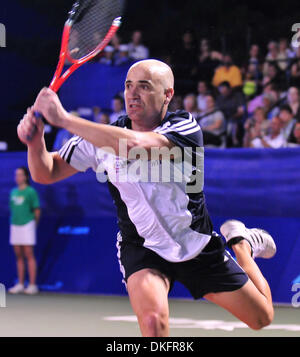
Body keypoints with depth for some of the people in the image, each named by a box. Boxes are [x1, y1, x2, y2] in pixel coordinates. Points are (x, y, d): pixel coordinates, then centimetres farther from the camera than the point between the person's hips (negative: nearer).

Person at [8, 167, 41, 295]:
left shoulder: (31, 191, -5)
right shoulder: (13, 192, 13)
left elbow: (37, 210, -2)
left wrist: (34, 224, 6)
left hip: (27, 225, -6)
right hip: (15, 226, 6)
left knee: (29, 255, -7)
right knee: (19, 256, 7)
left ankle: (32, 285, -6)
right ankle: (20, 285, 11)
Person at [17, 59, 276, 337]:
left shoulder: (185, 128, -22)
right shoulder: (101, 137, -11)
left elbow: (134, 145, -41)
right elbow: (46, 173, -5)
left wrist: (64, 119, -44)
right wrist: (35, 141, -29)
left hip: (198, 248, 0)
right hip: (141, 249, 0)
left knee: (261, 318, 12)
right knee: (152, 318, -32)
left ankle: (241, 242, 38)